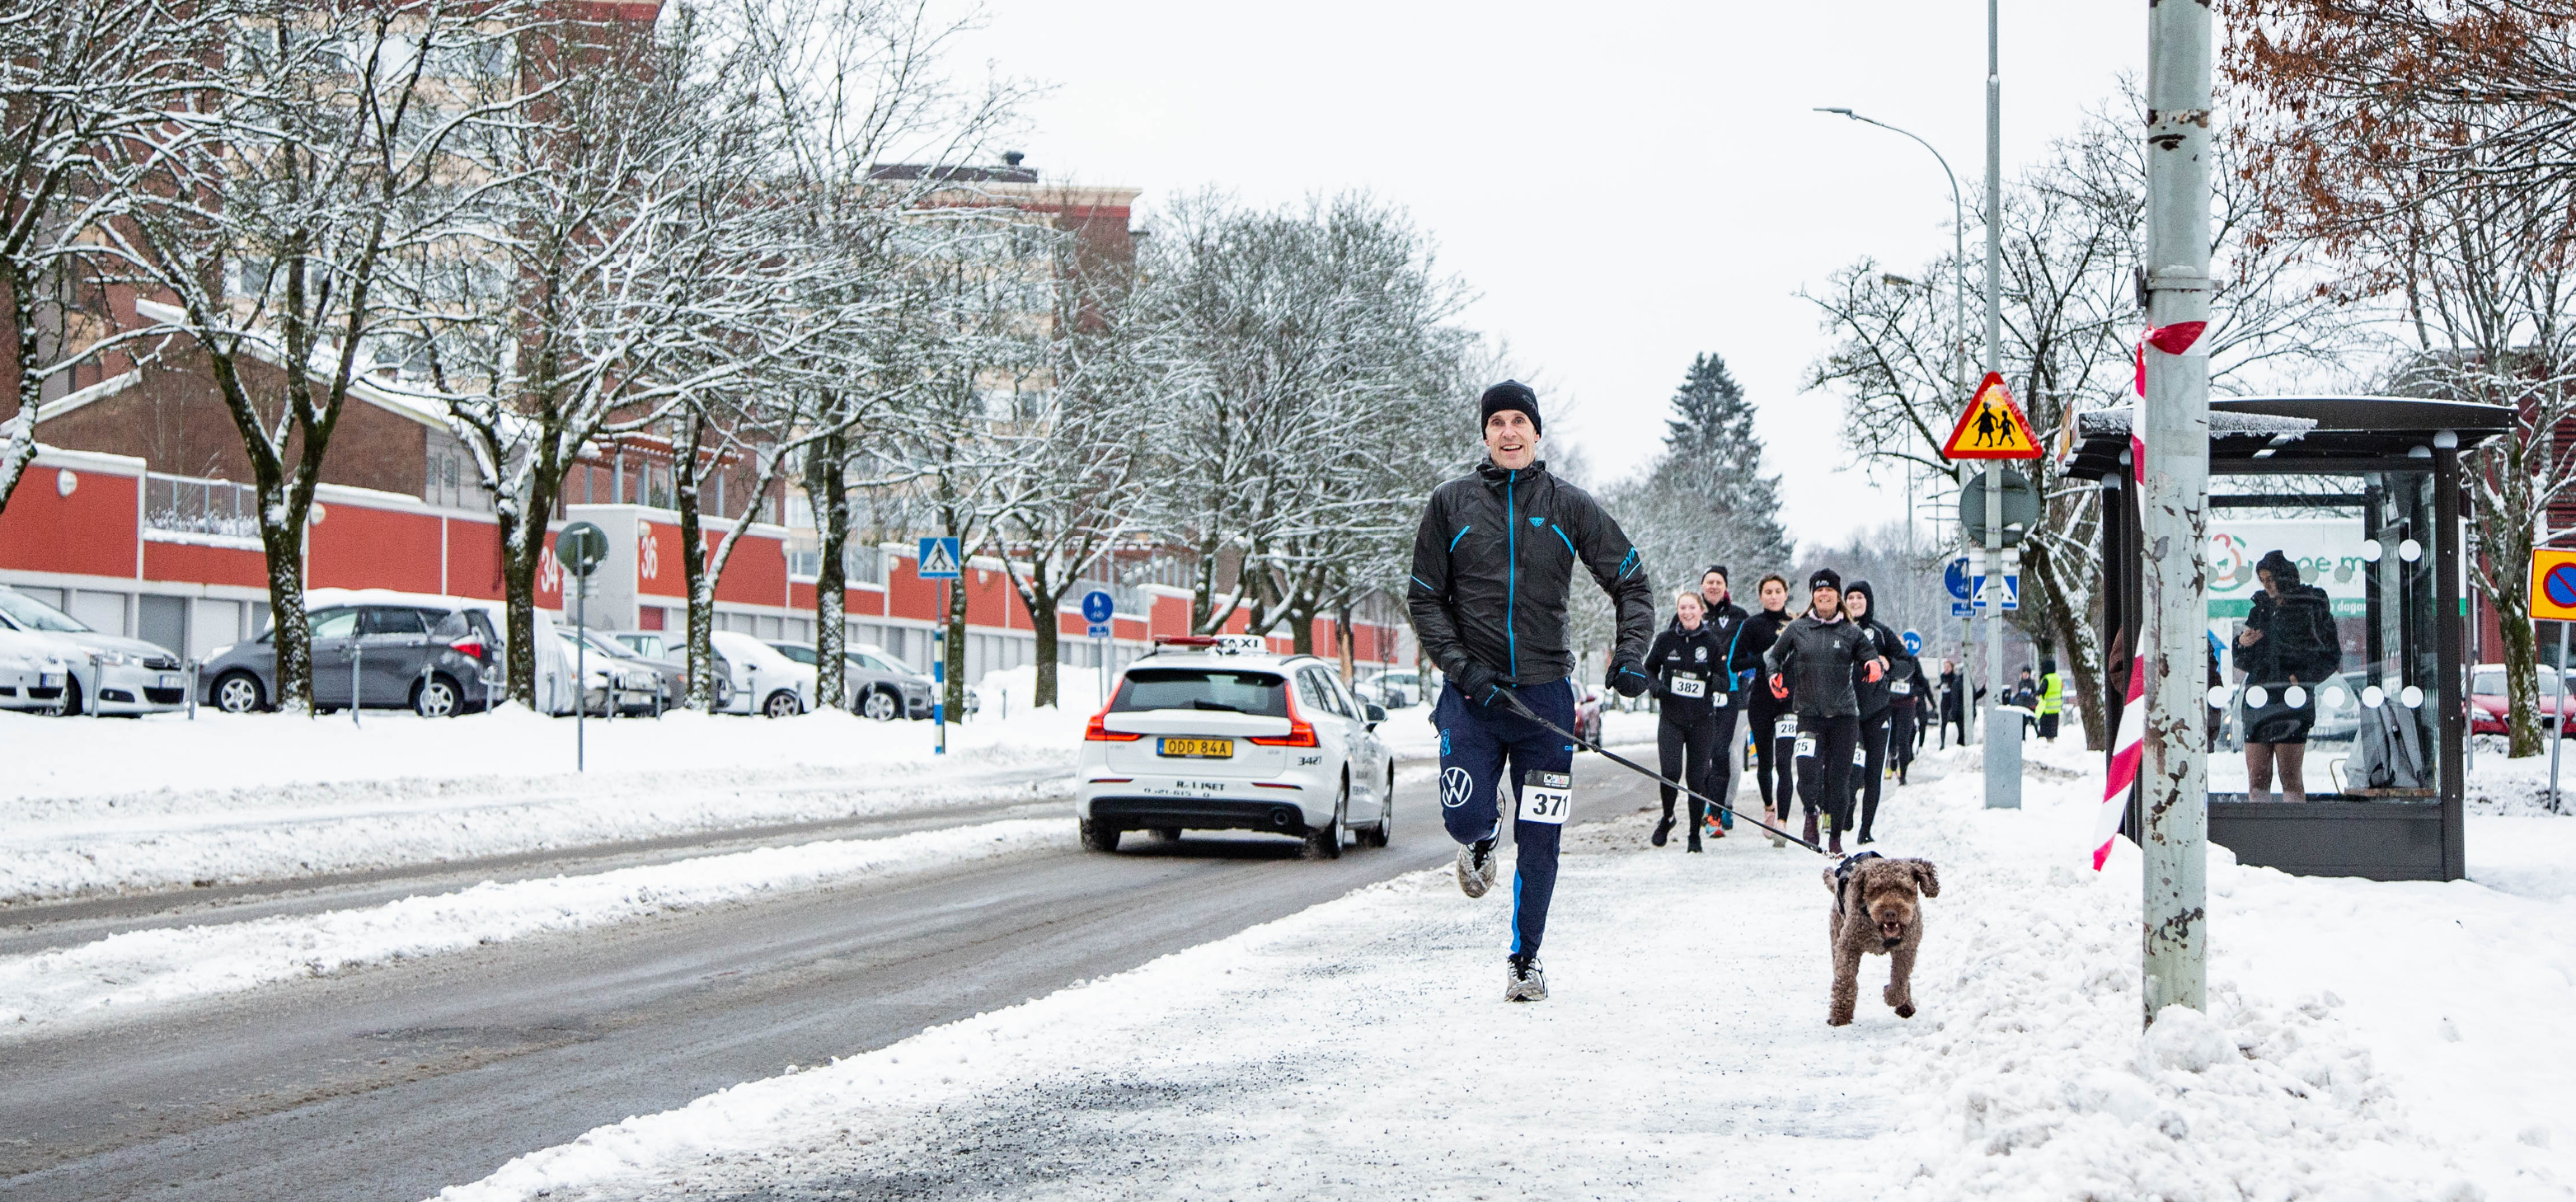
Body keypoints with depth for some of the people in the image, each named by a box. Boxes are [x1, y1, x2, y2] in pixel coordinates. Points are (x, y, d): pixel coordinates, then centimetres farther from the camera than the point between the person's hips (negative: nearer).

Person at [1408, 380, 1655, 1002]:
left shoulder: (1569, 506, 5)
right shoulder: (1452, 503, 4)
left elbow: (1631, 584, 8)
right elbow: (1424, 600, 5)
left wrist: (1630, 653, -9)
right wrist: (1460, 666, -10)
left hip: (1545, 693, 0)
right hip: (1473, 694, 0)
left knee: (1539, 840, 0)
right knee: (1466, 819, -13)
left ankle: (1525, 957, 18)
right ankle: (1481, 845, 26)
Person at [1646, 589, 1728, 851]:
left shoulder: (1712, 643, -1)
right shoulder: (1666, 639, 2)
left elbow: (1726, 683, 2)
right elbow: (1648, 669, 15)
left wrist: (1709, 676, -20)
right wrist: (1656, 687, -6)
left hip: (1702, 720, 0)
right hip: (1671, 718, 0)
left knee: (1697, 778, 0)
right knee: (1671, 771, -15)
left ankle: (1695, 834, 14)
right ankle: (1666, 819, 12)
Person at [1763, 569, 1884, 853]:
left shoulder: (1851, 633, 7)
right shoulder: (1798, 629, 8)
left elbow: (1870, 663, 8)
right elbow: (1773, 655, 20)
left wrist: (1876, 667, -15)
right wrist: (1775, 676, 0)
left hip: (1844, 715, 0)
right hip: (1809, 714, 0)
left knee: (1839, 780, 0)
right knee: (1808, 776, -16)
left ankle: (1835, 838, 16)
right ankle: (1812, 813, 17)